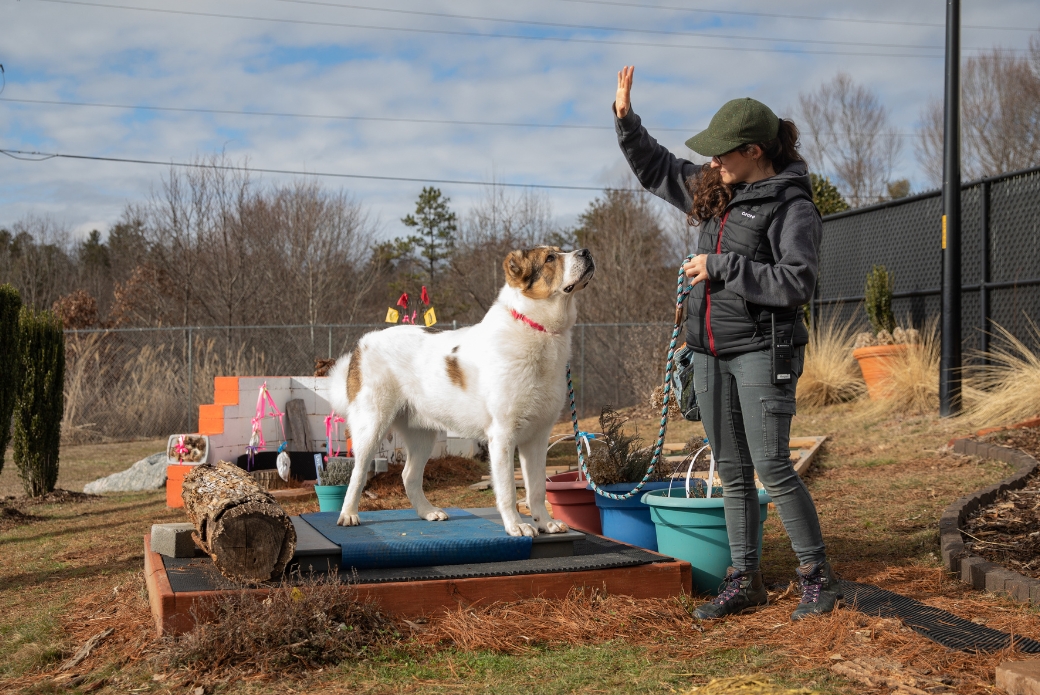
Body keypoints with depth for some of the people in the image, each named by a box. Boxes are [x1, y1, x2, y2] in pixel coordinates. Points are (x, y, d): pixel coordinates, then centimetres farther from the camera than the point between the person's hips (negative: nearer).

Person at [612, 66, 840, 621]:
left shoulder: (792, 206, -10)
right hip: (710, 352, 7)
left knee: (772, 467, -9)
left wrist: (721, 267, -17)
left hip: (762, 351, -7)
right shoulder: (714, 191, 12)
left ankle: (817, 576, 5)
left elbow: (795, 283, -19)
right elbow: (655, 167, 25)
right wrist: (626, 120, 12)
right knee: (732, 471, 10)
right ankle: (744, 580, 18)